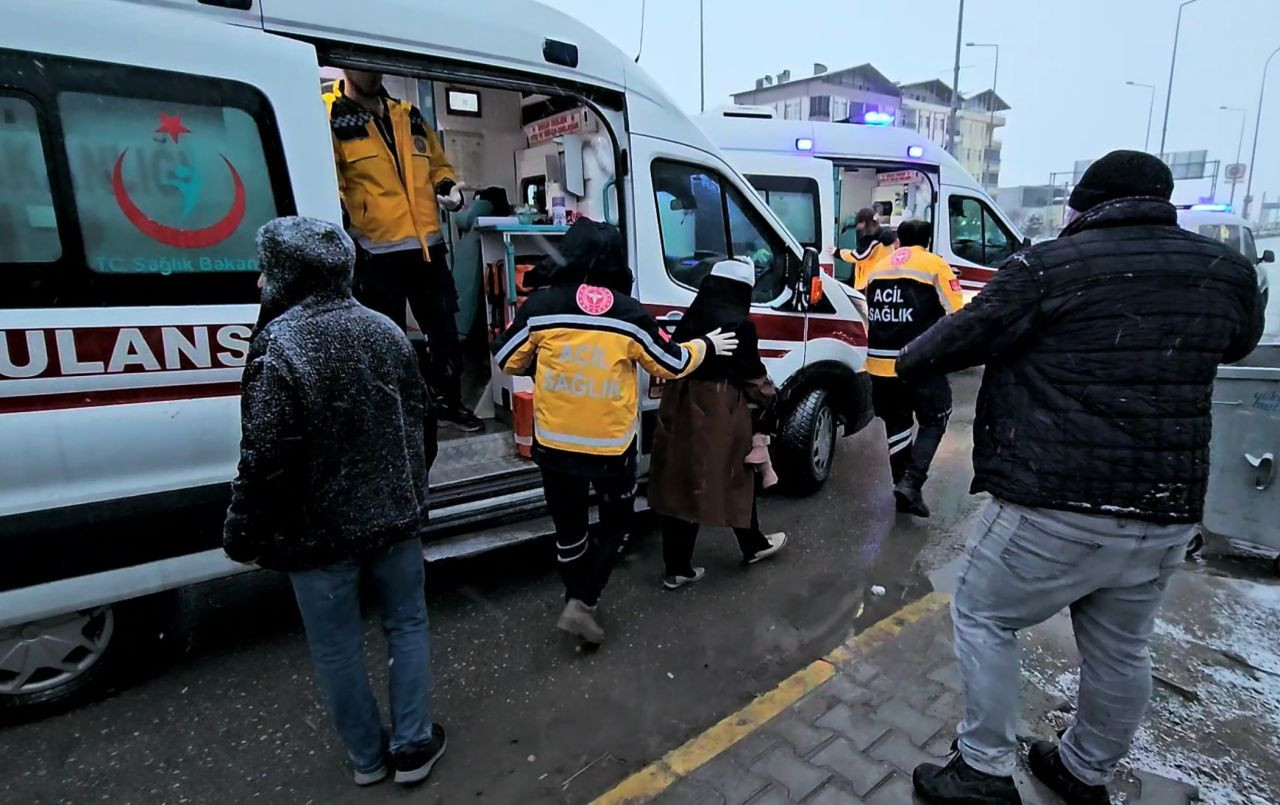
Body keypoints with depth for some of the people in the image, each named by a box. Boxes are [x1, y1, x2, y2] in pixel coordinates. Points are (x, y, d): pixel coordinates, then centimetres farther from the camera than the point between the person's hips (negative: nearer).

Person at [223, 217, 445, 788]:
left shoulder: (278, 346, -19)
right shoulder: (383, 329, 0)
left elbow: (266, 457, -19)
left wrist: (242, 533, -4)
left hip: (318, 529, -5)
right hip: (393, 513, 5)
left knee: (337, 648, 15)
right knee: (406, 624, 19)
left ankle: (367, 756, 33)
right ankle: (413, 745, 30)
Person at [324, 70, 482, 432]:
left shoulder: (409, 115, 16)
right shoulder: (330, 116, -1)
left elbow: (437, 164, 25)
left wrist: (448, 186, 3)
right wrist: (341, 221, -26)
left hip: (428, 247, 5)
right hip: (376, 253, -5)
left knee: (445, 330, 13)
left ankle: (450, 402, 31)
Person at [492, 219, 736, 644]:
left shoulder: (541, 305, -9)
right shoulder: (631, 314, -10)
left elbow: (507, 360, 3)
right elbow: (671, 364, 2)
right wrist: (707, 346, 20)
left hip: (555, 443, 1)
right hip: (612, 445, -1)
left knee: (569, 527, 19)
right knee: (616, 522, 21)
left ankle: (576, 599, 32)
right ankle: (582, 602, 12)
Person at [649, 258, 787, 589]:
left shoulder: (691, 317, 7)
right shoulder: (739, 323, -11)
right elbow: (752, 373, -5)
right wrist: (767, 395, 13)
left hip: (681, 405, 6)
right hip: (719, 410, -6)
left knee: (681, 480, 8)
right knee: (736, 477, 14)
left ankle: (677, 568, 15)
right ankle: (754, 546, 37)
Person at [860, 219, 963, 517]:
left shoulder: (876, 268, 14)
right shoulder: (935, 265, -1)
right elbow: (957, 315, -6)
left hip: (881, 363, 4)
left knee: (897, 424, 18)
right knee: (933, 422, 11)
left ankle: (903, 484, 23)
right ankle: (911, 483, -2)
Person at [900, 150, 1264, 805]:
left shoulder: (1049, 265, -10)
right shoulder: (1227, 272, 7)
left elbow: (962, 337, -4)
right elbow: (1239, 343, 27)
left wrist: (909, 363, 15)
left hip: (1056, 505, -6)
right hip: (1167, 511, 7)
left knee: (982, 618, 12)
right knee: (1119, 651, 21)